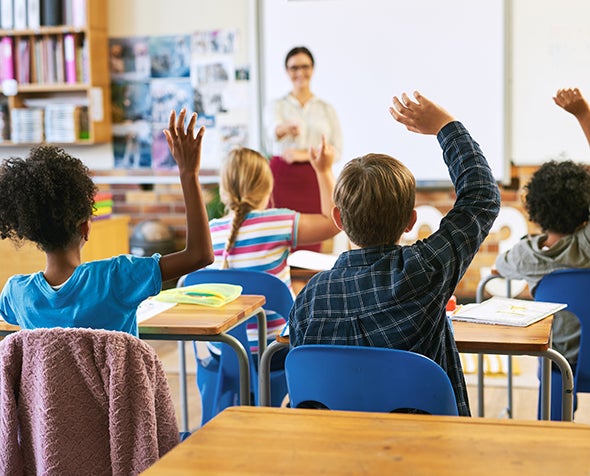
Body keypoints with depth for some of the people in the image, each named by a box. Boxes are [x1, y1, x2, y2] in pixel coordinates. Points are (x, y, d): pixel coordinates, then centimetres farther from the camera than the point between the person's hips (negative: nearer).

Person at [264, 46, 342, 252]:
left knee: (312, 245, -2)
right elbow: (274, 129, -16)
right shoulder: (277, 106, 7)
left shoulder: (326, 109, 12)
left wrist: (305, 155, -8)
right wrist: (288, 127, -40)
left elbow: (337, 151, 6)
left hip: (314, 181, 1)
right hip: (282, 178, -1)